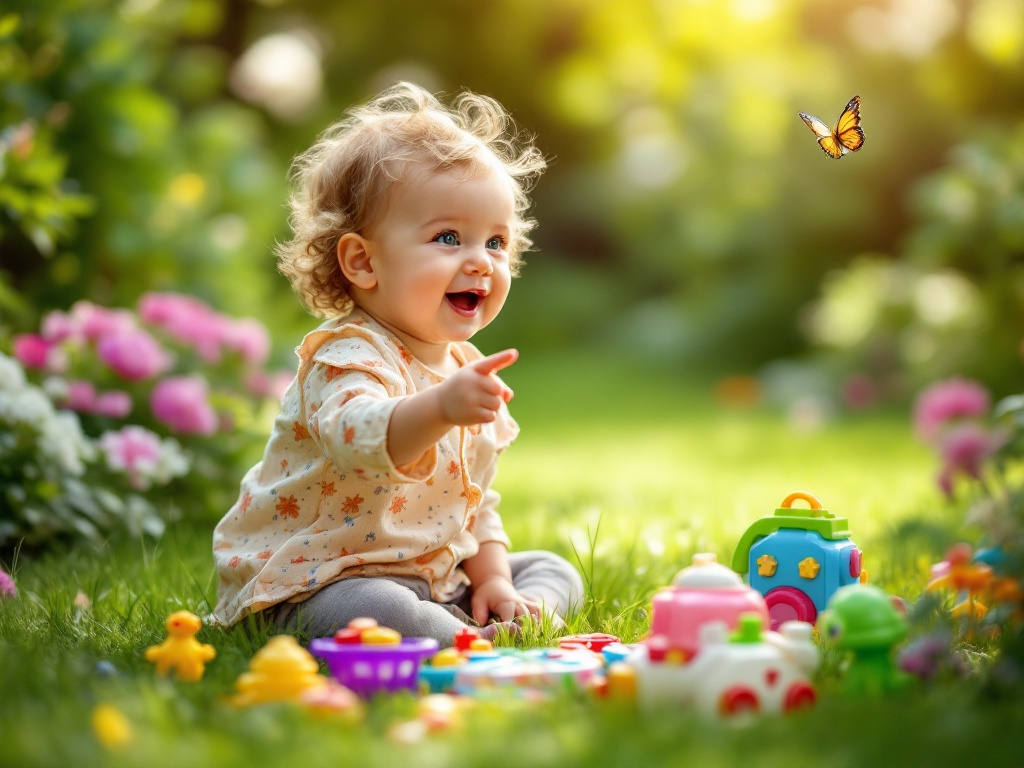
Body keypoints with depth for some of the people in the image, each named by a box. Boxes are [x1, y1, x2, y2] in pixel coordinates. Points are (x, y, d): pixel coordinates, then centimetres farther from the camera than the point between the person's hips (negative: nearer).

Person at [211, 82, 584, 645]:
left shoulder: (469, 370, 9)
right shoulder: (347, 357, -20)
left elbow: (476, 501, 19)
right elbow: (359, 437, -45)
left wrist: (492, 577, 3)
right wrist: (439, 408, -63)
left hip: (432, 577, 9)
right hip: (314, 585, -9)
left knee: (555, 573, 11)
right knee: (374, 612, -39)